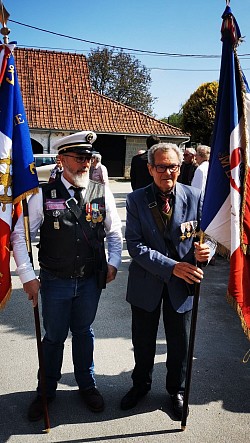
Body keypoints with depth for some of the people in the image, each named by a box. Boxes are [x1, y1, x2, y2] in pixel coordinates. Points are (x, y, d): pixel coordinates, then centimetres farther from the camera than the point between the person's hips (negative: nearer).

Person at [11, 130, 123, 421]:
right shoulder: (44, 195, -11)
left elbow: (114, 233, 8)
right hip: (55, 282, -1)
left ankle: (86, 385, 43)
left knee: (83, 332, 20)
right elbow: (20, 235, -7)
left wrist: (113, 264, -3)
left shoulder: (101, 193, -4)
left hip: (91, 280, 2)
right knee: (54, 336, 15)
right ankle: (46, 390, 40)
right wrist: (27, 277, -11)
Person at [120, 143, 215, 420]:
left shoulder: (194, 197, -7)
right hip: (146, 282, 0)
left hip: (182, 284, 1)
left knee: (179, 342, 17)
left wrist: (205, 249, -25)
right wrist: (171, 267, -25)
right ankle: (141, 384, 47)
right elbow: (134, 244, -16)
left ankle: (176, 390, 45)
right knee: (143, 341, 19)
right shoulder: (136, 200, -9)